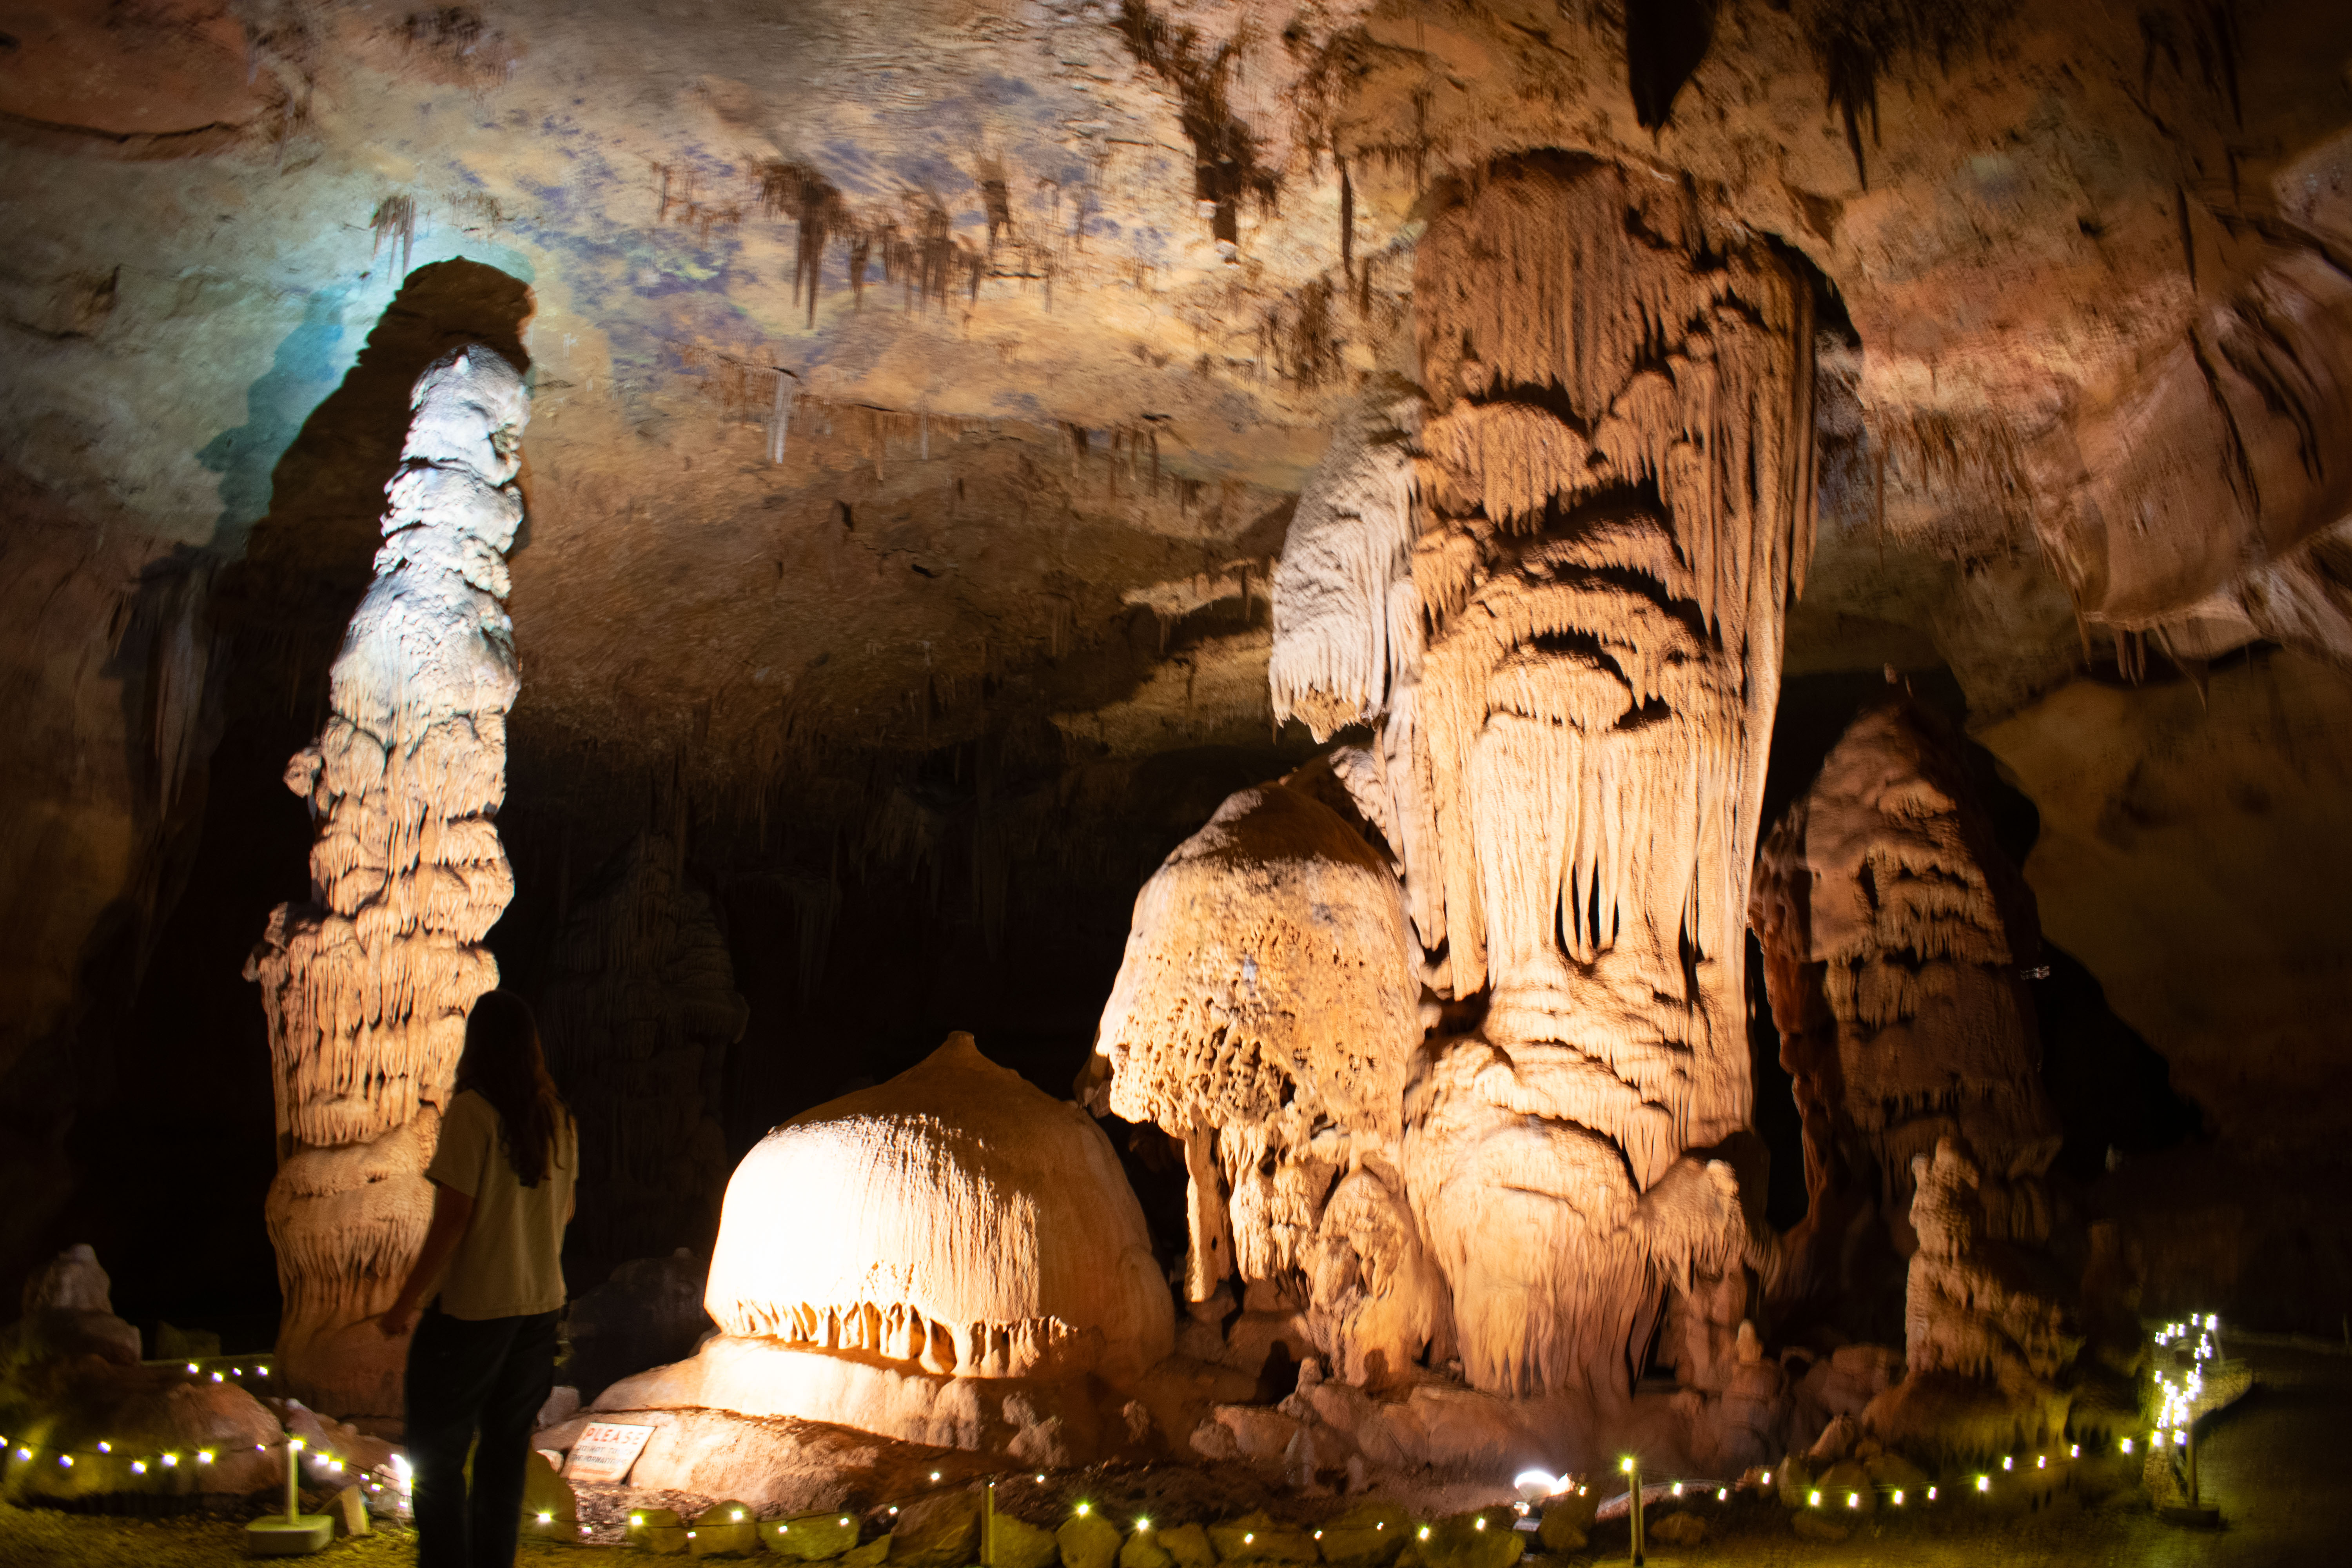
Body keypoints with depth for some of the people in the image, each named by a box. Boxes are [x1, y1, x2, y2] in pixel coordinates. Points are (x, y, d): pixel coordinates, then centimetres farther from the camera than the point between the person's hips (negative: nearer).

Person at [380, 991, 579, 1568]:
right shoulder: (558, 1117, 3)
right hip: (541, 1304, 6)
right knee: (505, 1454, 16)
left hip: (472, 1308, -6)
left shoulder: (471, 1110, -14)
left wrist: (406, 1301, -8)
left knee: (437, 1456, 7)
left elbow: (453, 1217, -16)